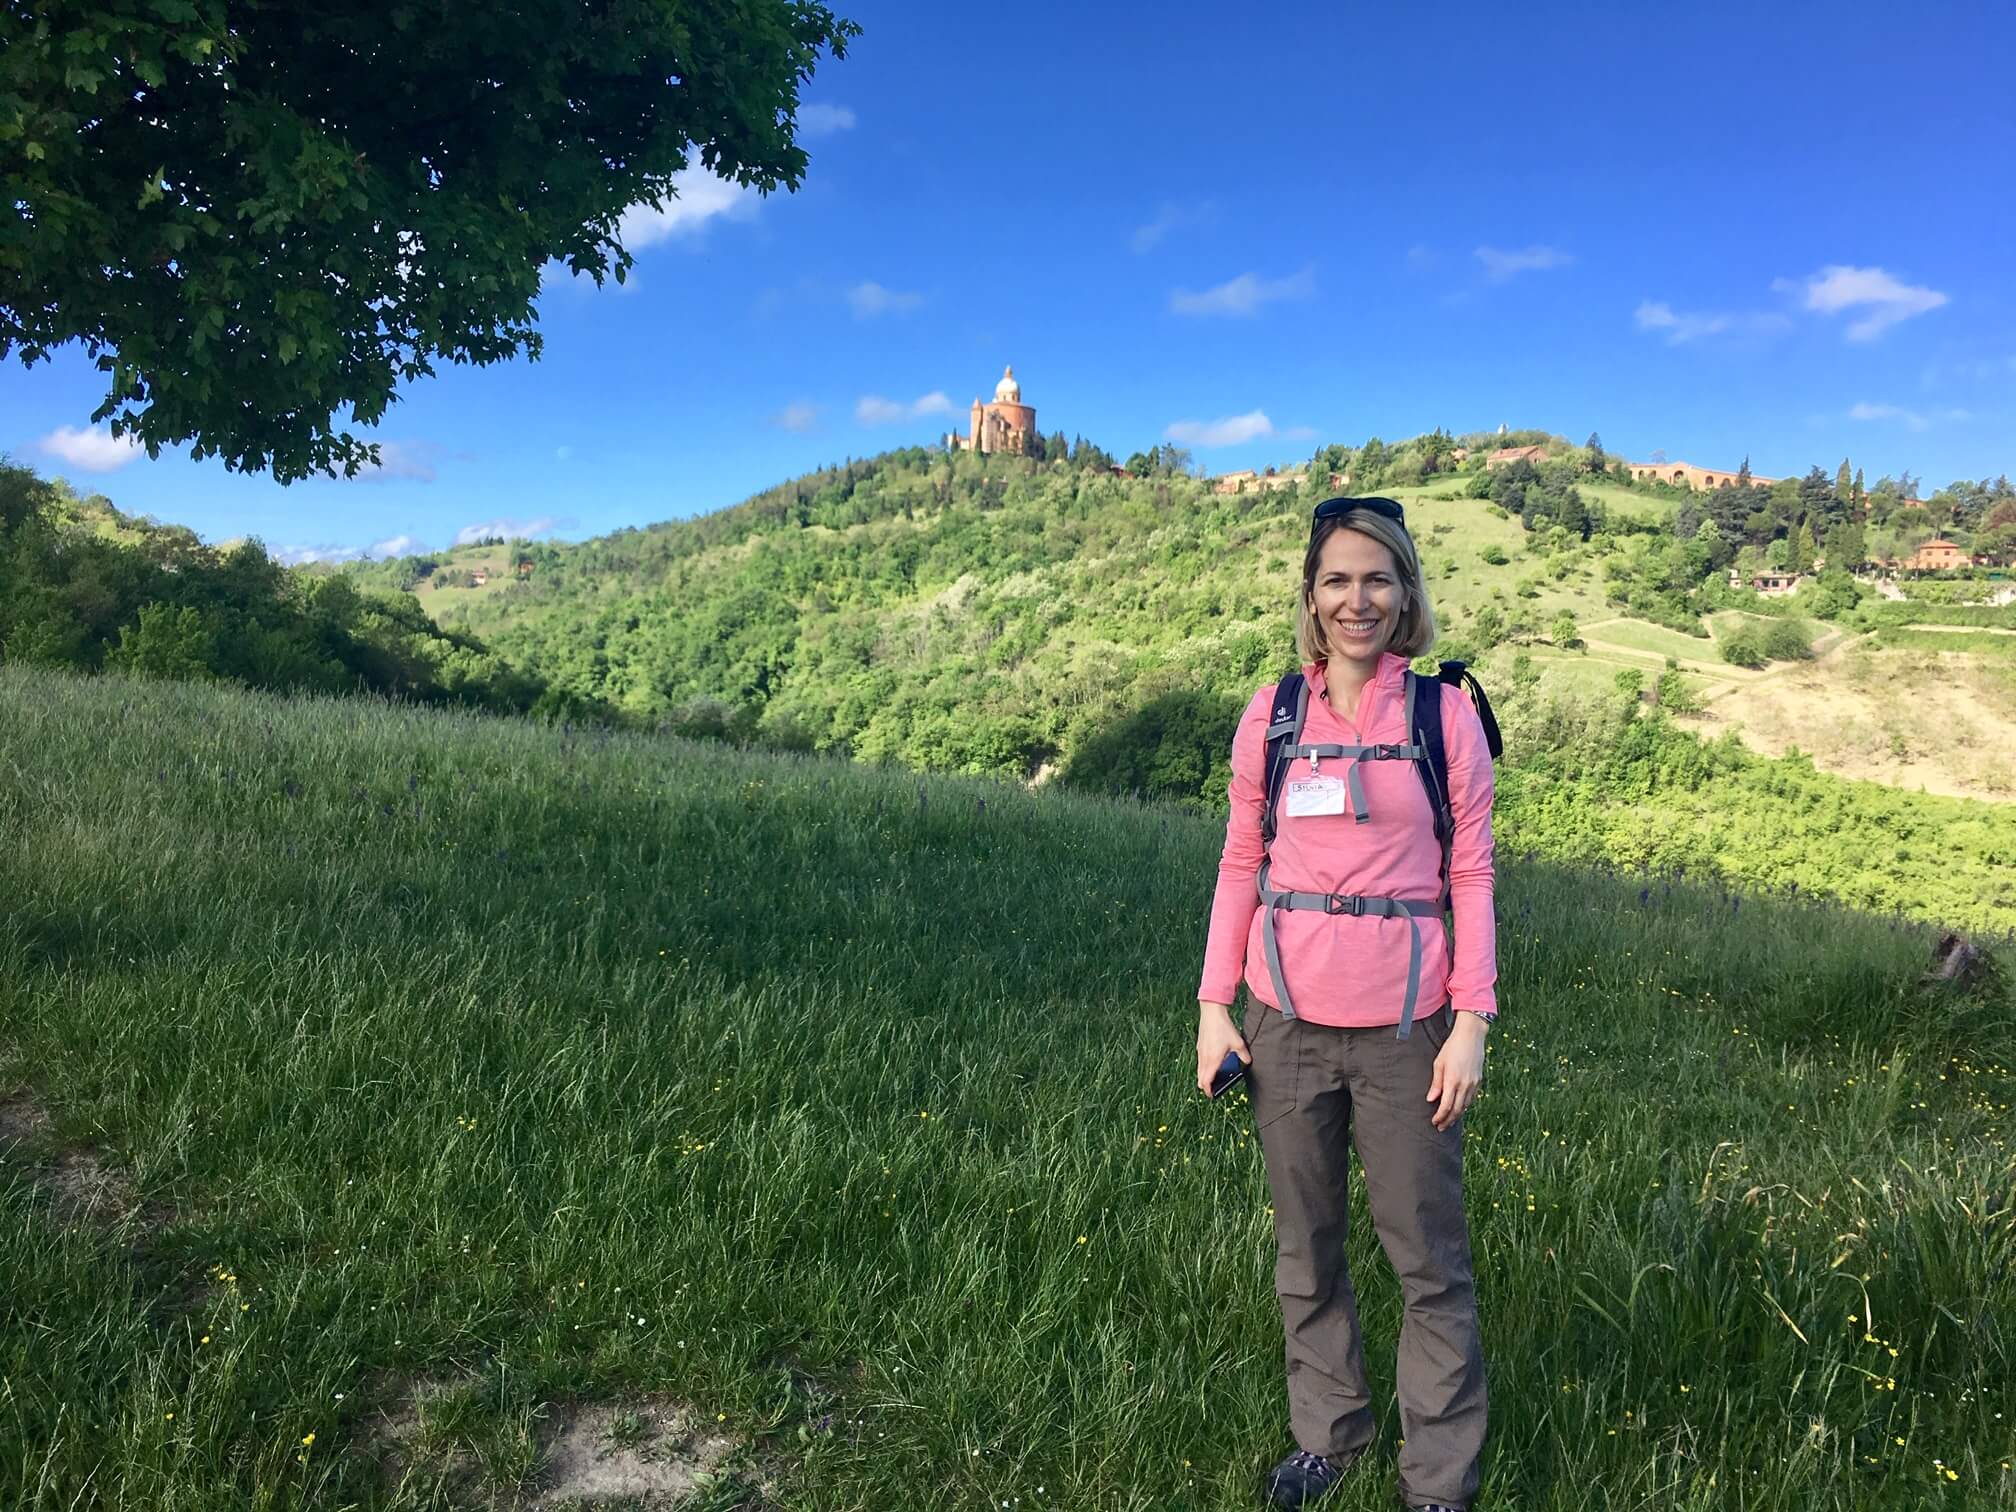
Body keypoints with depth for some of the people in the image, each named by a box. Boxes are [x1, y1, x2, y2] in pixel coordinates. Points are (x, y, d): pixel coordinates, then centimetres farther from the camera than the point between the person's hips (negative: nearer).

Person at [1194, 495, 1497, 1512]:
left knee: (1427, 1255, 7)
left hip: (1404, 1025, -2)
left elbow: (1471, 875, -1)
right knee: (1305, 1243, 15)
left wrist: (1472, 1021, -7)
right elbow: (1241, 865, 6)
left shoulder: (1443, 712, -1)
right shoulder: (1270, 714, 3)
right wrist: (1214, 1004, 1)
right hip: (1287, 1019, 2)